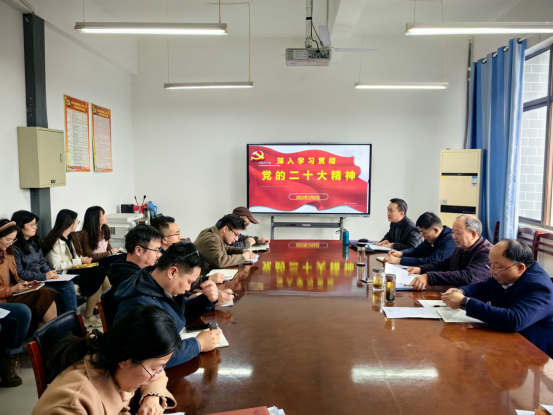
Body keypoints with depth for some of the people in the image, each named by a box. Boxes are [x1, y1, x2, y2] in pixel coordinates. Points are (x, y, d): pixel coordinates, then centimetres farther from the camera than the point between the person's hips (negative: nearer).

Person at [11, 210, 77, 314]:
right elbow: (19, 273, -17)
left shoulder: (34, 242, 13)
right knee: (60, 293, -24)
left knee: (68, 284, -14)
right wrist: (44, 276, -18)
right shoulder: (15, 248, -14)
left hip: (43, 278, 7)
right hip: (29, 283, -7)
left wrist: (50, 273, -4)